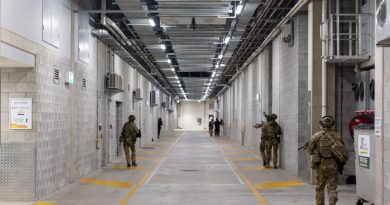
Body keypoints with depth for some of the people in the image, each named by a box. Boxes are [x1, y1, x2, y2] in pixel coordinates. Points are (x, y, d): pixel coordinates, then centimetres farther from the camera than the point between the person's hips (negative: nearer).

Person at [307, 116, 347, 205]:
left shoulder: (316, 136, -8)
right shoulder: (337, 136, -2)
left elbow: (310, 150, 1)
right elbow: (343, 151, 1)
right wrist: (341, 162, 15)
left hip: (320, 165, -1)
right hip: (333, 166, 1)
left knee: (319, 188, 15)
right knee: (332, 188, 4)